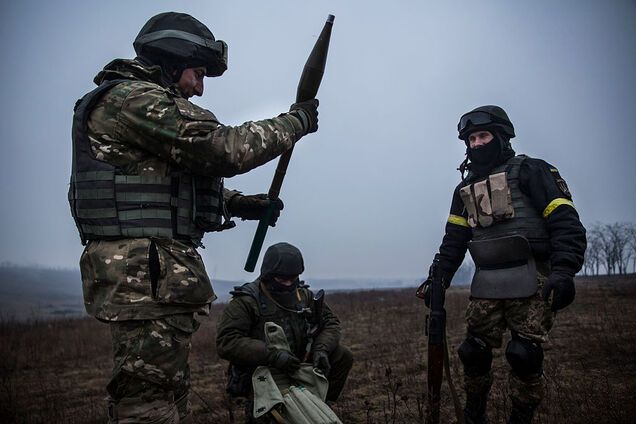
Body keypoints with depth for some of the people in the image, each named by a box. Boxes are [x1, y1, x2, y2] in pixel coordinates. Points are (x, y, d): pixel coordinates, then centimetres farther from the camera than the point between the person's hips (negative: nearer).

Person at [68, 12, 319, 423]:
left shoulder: (144, 103, 23)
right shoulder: (134, 98, -10)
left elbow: (175, 182, 27)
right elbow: (223, 149, -18)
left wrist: (242, 203, 17)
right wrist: (295, 121, -5)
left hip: (158, 275, 11)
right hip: (145, 272, -11)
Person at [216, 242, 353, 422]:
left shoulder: (305, 296, 3)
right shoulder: (246, 302, -15)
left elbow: (330, 322, 8)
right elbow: (226, 342, -26)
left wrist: (321, 349, -14)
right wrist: (272, 356, -34)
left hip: (298, 367, 6)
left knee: (343, 356, -5)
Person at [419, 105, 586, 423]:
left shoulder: (529, 171, 1)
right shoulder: (465, 188, 18)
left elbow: (565, 222, -8)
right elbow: (454, 239, 17)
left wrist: (564, 270, -21)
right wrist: (439, 277, 4)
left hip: (531, 282, -5)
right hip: (485, 285, 5)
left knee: (525, 354, -7)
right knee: (474, 352, 3)